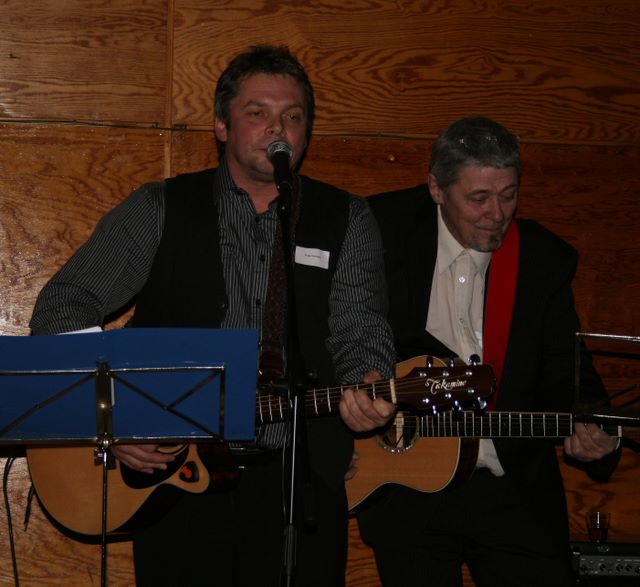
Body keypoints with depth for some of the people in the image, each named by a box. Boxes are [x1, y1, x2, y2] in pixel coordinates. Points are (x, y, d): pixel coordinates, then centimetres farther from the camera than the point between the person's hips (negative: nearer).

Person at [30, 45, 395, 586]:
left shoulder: (347, 221, 9)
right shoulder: (159, 211, 5)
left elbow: (359, 332, 1)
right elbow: (63, 305, 3)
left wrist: (367, 389, -22)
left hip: (298, 480, 1)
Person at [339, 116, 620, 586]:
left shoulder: (547, 259, 3)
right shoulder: (384, 229, -4)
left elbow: (564, 371, 1)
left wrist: (588, 429, -19)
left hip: (516, 491, 2)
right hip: (407, 489, -1)